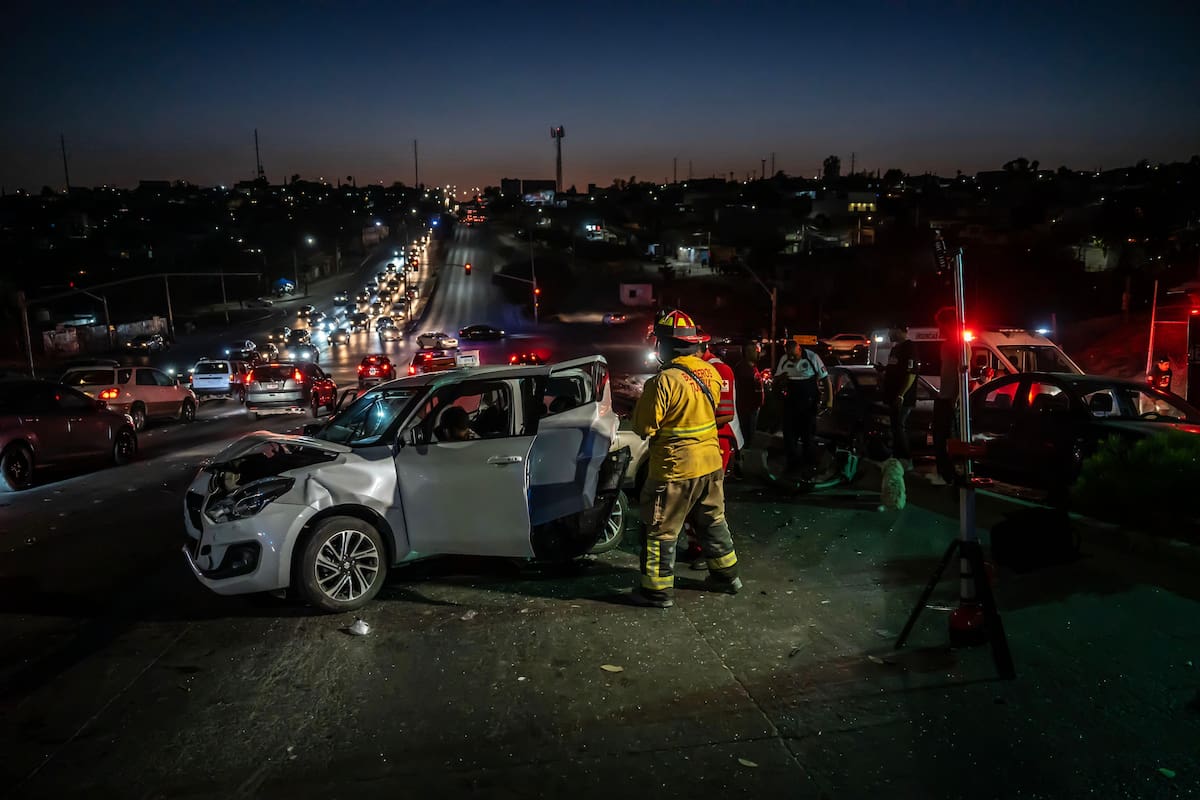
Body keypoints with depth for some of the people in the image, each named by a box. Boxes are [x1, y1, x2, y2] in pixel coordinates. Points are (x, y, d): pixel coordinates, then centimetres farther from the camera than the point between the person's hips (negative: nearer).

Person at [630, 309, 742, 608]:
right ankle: (726, 575, 35)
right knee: (712, 521, 23)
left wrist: (644, 397, -1)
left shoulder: (665, 381, -23)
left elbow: (644, 428, -16)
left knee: (659, 530, 7)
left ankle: (658, 589, 15)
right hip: (710, 462, 7)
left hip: (675, 470, -7)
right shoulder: (710, 372, 1)